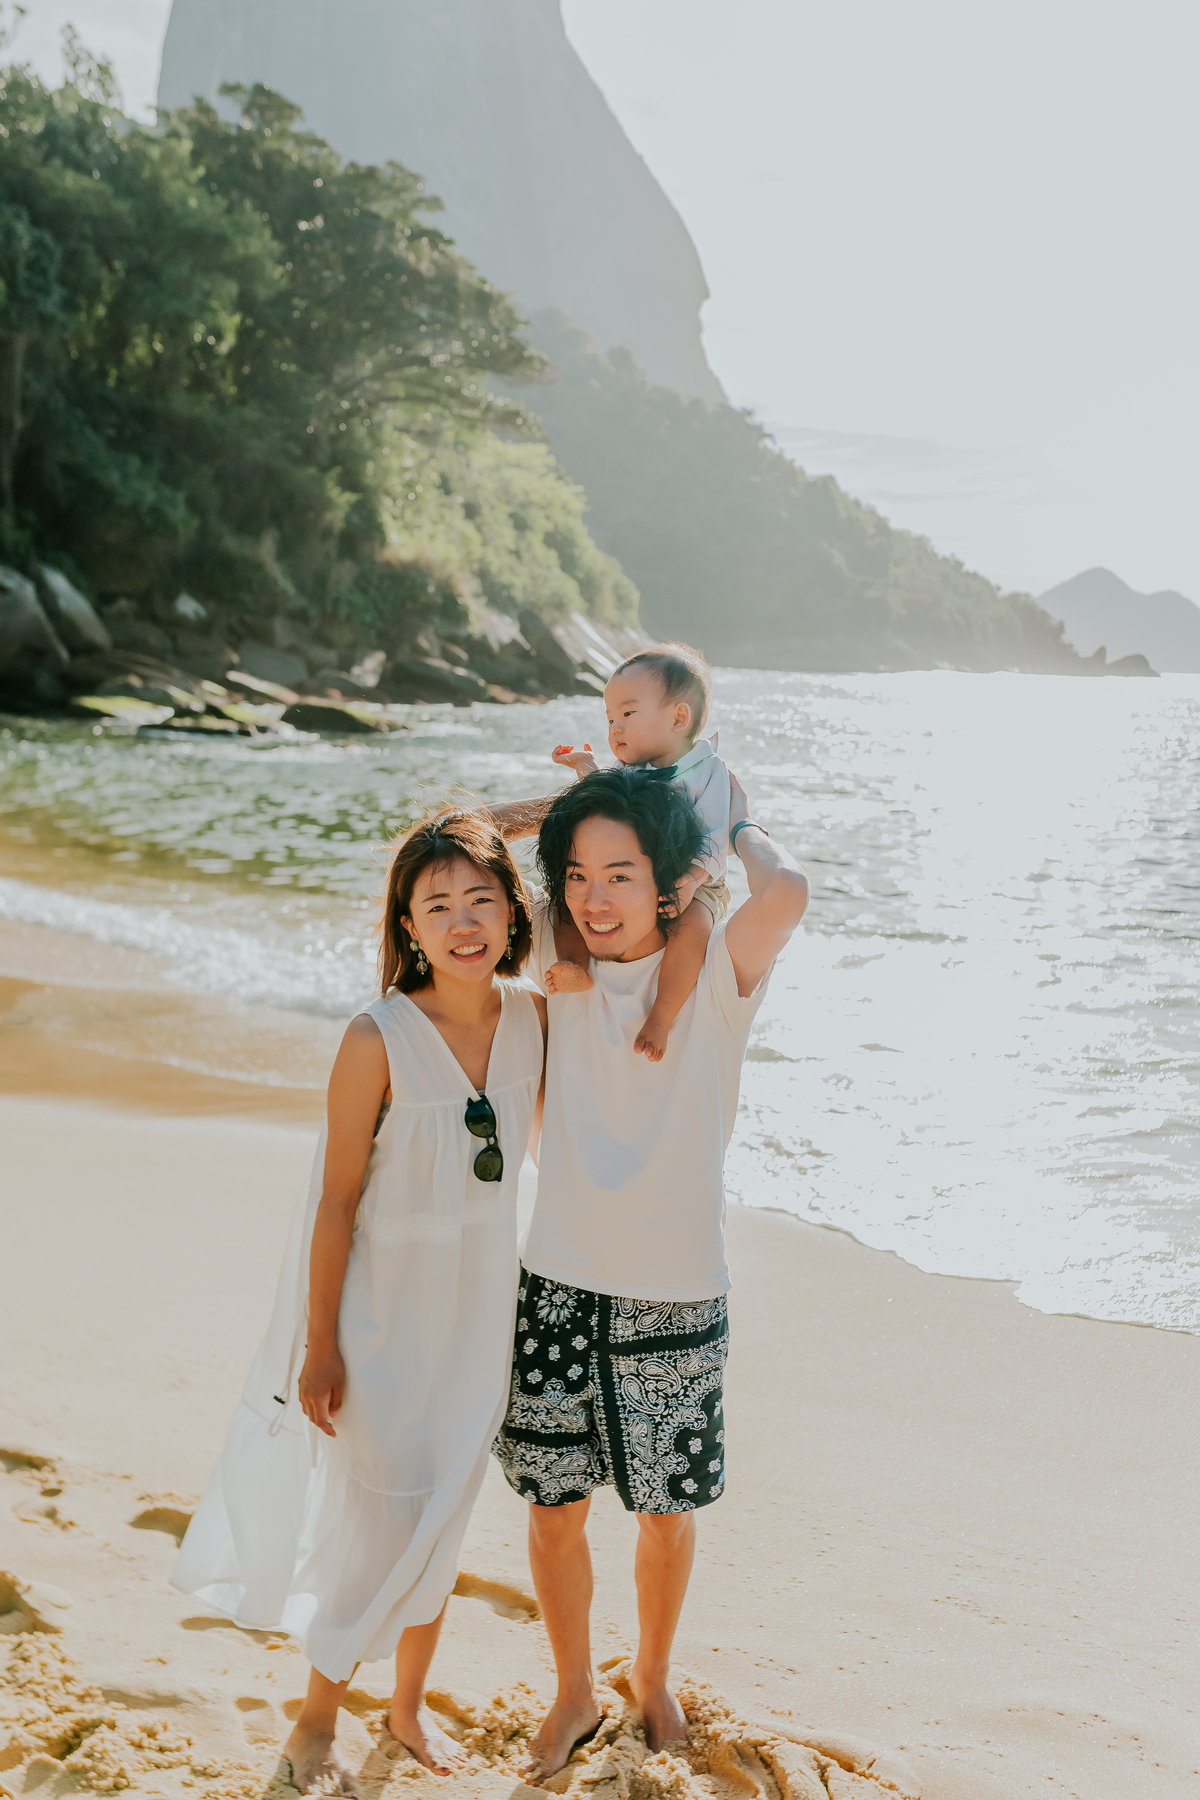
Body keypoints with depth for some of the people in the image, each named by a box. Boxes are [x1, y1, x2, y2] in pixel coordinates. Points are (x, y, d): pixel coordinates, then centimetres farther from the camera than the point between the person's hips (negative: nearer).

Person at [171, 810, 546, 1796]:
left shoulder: (535, 1016, -6)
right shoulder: (379, 1038, -20)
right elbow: (337, 1199, -15)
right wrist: (321, 1344, -12)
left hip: (480, 1308, 5)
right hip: (384, 1305, -4)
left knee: (442, 1517, 18)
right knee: (370, 1520, 5)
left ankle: (410, 1704, 41)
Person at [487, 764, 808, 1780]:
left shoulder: (717, 972, -12)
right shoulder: (560, 953, -1)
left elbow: (785, 891, -34)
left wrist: (742, 827, -13)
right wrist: (568, 808, 0)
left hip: (675, 1297, -2)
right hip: (559, 1286, 3)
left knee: (667, 1514, 14)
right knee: (554, 1509, 12)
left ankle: (653, 1678, 41)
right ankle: (574, 1695, 36)